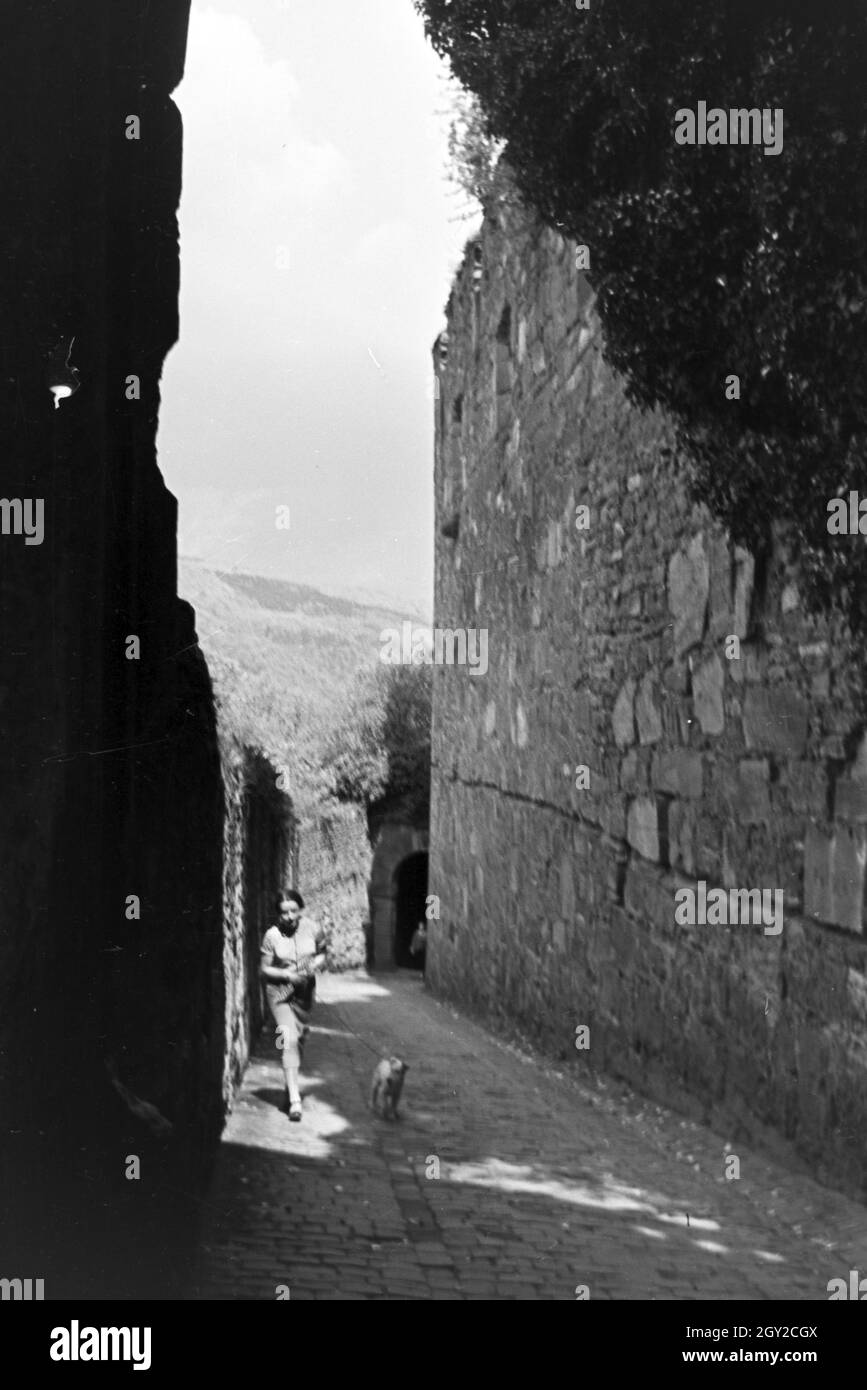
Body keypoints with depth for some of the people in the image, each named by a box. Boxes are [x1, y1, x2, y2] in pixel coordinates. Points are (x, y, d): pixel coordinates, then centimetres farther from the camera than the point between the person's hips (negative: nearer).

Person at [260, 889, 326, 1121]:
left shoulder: (313, 928, -7)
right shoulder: (272, 936, -14)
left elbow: (321, 954, 8)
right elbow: (264, 969, -7)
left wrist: (316, 964, -14)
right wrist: (286, 975, -23)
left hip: (305, 991, 4)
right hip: (279, 992, -4)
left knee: (300, 1038, 16)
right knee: (289, 1039, -16)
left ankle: (292, 1083, 42)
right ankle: (294, 1099, -17)